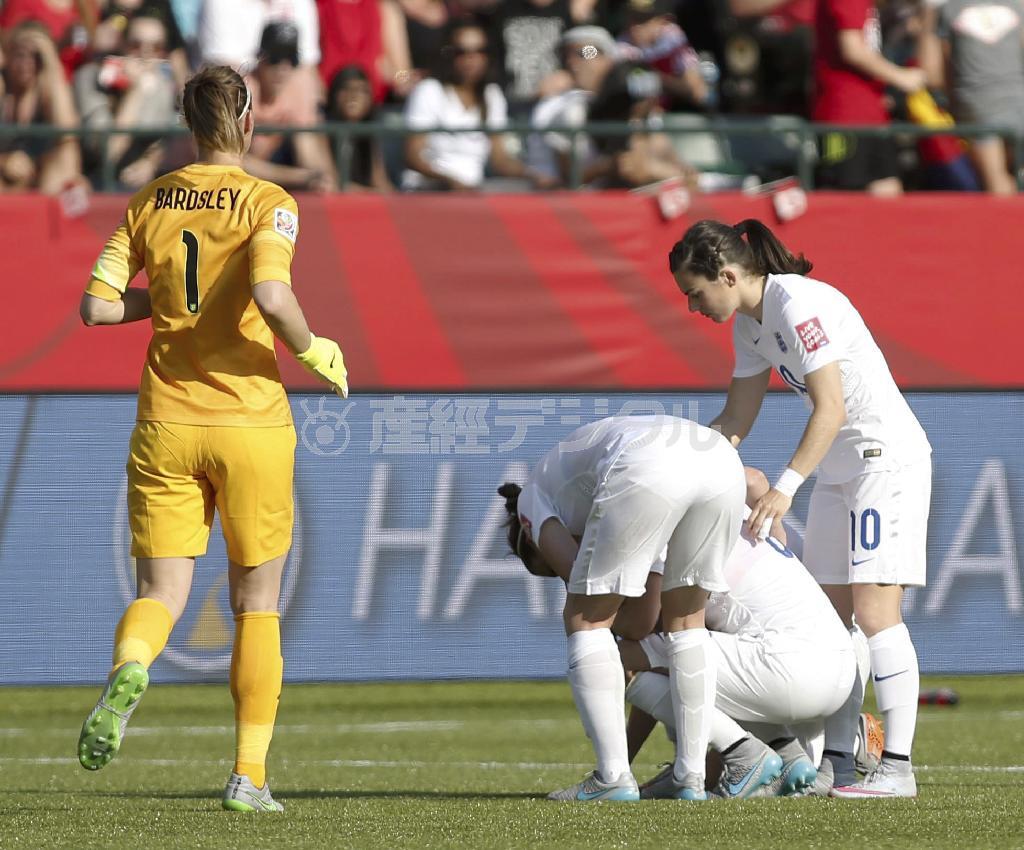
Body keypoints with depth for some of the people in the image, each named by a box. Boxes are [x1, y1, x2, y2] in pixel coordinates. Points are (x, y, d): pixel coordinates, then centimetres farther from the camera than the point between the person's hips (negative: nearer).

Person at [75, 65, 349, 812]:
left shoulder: (150, 203, 6)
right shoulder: (267, 203, -6)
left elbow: (98, 306, 2)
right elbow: (270, 295, -23)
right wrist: (314, 351, -5)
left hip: (166, 422, 2)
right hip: (250, 417, -2)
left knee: (161, 592, 2)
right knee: (258, 602, 11)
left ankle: (127, 672, -33)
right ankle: (250, 774, 10)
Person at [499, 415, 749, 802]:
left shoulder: (532, 496, 31)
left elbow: (573, 568, 13)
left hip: (647, 473, -6)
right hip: (721, 460, 6)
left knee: (586, 620, 12)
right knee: (685, 619, 23)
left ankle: (613, 777, 4)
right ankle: (690, 777, 18)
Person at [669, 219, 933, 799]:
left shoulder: (799, 305, -21)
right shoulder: (750, 324, 8)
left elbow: (830, 411, -25)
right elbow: (736, 422, 16)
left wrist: (786, 487, -30)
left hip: (886, 458, -10)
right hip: (838, 469, 10)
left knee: (874, 611, -14)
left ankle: (897, 767, -15)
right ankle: (840, 761, 7)